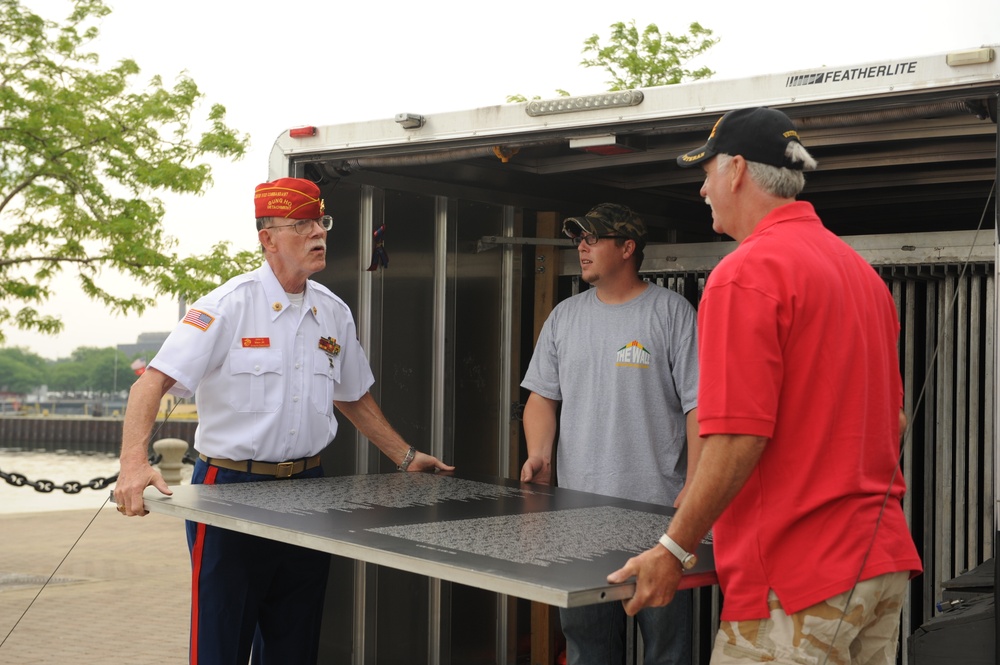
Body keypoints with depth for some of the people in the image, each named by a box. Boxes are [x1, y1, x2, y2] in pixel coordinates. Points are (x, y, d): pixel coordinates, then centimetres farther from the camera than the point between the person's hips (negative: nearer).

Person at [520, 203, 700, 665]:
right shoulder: (564, 316, 13)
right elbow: (542, 396, 16)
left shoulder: (672, 312, -2)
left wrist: (694, 491, -14)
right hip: (577, 508, 5)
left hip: (655, 508, -4)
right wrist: (540, 453, -2)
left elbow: (698, 406, -6)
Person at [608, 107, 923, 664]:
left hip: (796, 577, -9)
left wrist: (673, 550, -13)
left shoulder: (745, 274, -15)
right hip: (886, 560, 9)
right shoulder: (860, 268, 13)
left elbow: (738, 437, -21)